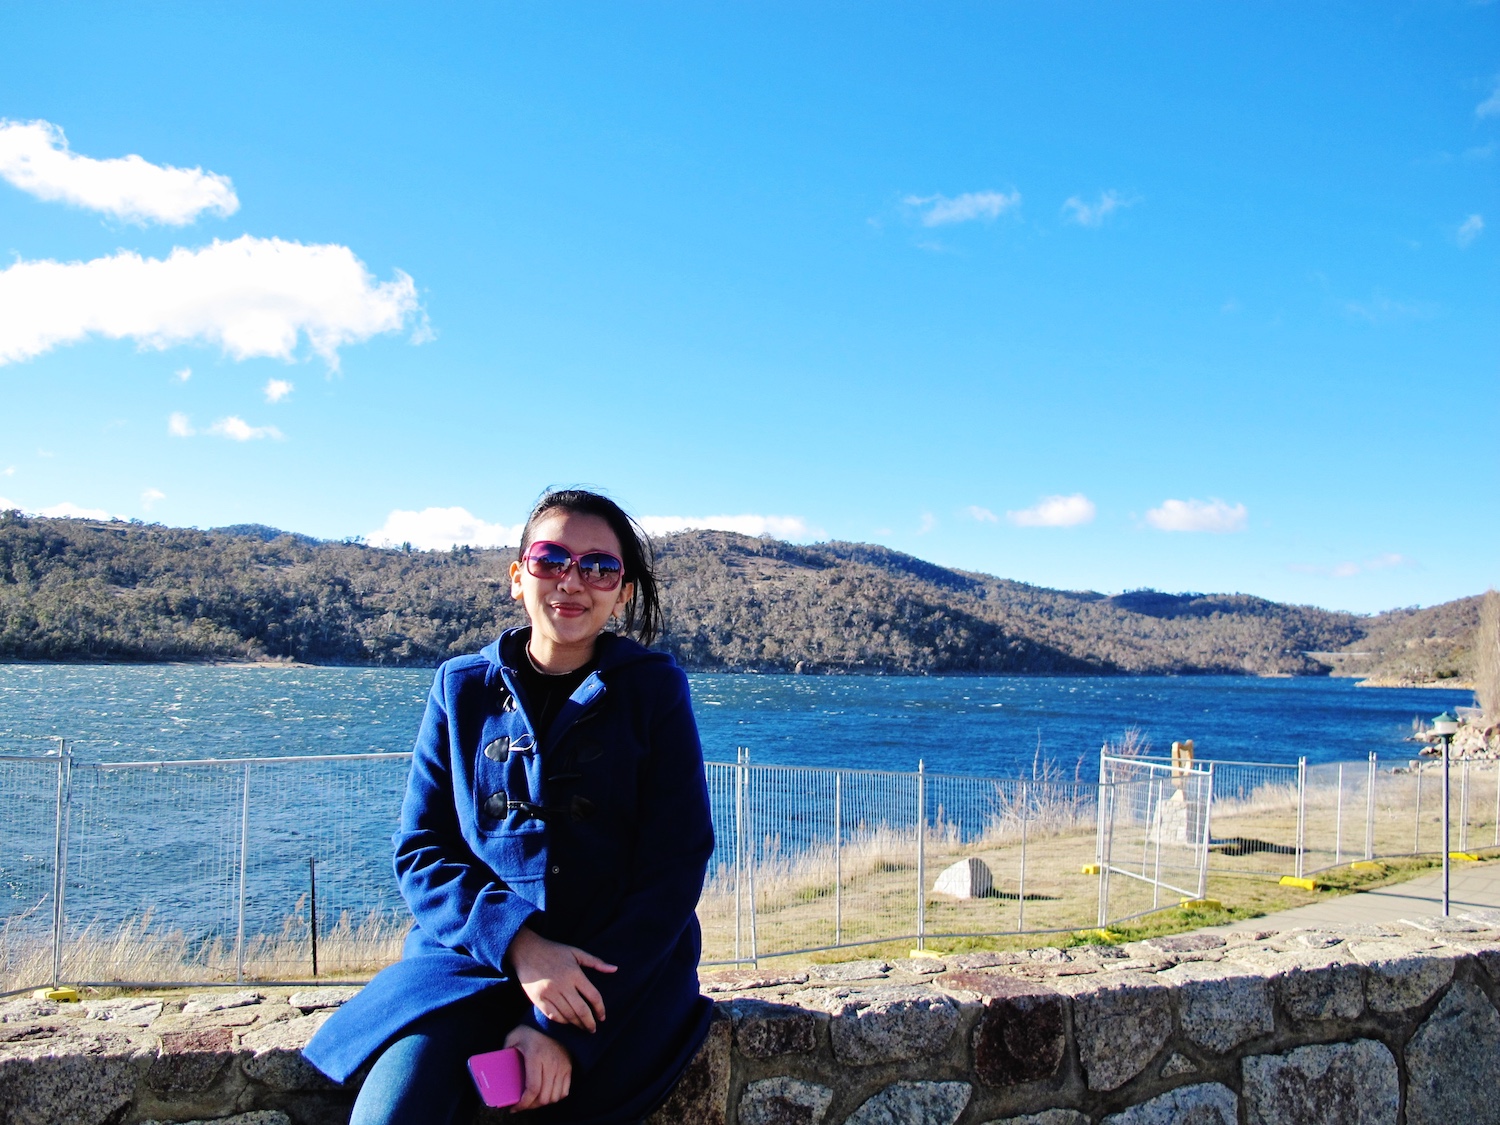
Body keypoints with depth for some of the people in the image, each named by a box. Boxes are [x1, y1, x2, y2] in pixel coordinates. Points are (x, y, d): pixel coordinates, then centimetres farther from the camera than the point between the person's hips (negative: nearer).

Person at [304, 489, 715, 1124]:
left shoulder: (655, 690, 0)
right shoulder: (462, 689, 7)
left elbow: (675, 867, -4)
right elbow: (421, 850, 5)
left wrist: (564, 1027, -14)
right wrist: (515, 941, -15)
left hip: (621, 967, -1)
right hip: (475, 952, 2)